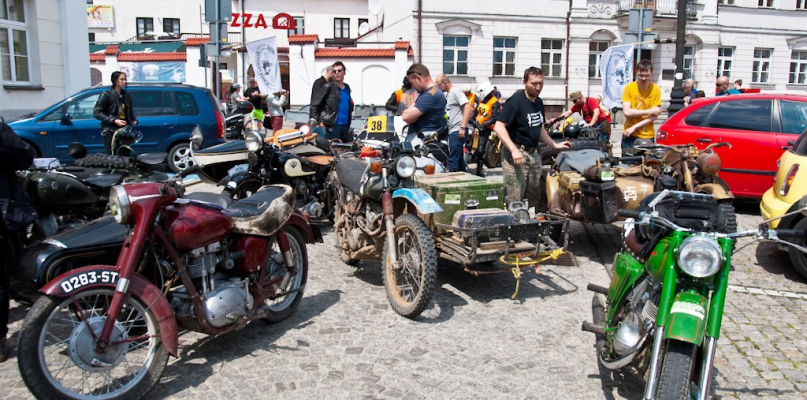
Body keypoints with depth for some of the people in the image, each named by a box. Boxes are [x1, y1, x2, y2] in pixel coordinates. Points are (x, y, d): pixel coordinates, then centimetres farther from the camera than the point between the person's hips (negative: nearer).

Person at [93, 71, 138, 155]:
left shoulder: (126, 95, 9)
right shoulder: (106, 95, -8)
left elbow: (130, 110, 24)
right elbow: (96, 112, -11)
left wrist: (134, 120, 5)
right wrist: (114, 120, -19)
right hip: (110, 131, -5)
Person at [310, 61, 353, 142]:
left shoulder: (347, 88, 14)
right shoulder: (328, 87, -5)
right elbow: (314, 104, -7)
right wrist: (318, 121, -11)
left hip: (345, 126, 7)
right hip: (333, 126, -7)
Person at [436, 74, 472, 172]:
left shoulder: (455, 91, -9)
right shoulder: (448, 94, 19)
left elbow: (468, 107, -18)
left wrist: (463, 127, -23)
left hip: (457, 130, -10)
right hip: (453, 131, 10)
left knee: (452, 160, -11)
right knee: (459, 158, 13)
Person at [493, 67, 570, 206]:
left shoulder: (539, 102, 13)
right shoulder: (515, 101, -13)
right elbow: (499, 126, -20)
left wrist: (554, 145, 20)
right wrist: (514, 150, -28)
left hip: (534, 154, 9)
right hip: (516, 154, -8)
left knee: (534, 197, 13)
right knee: (514, 200, -10)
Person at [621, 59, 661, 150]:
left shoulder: (656, 90, -1)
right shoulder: (629, 88, -3)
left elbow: (654, 116, -6)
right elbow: (627, 112, -11)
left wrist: (634, 127, -13)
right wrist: (650, 111, -13)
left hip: (648, 136, 0)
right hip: (630, 136, 0)